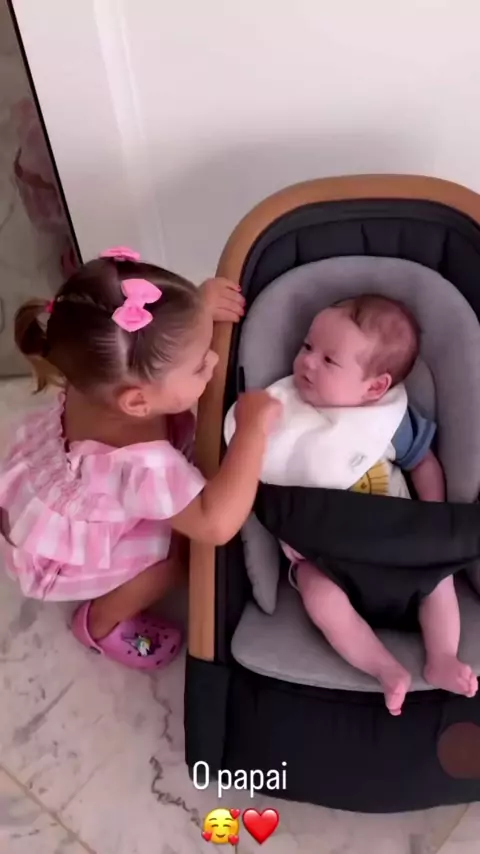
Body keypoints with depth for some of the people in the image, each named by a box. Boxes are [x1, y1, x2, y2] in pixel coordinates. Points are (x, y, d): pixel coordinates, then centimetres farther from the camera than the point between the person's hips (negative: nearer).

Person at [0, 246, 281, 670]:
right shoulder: (141, 464, -48)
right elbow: (217, 524, -46)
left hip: (39, 496, 7)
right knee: (174, 551, -9)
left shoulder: (104, 375, -27)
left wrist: (200, 305, -26)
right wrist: (253, 430, -44)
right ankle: (101, 623, 17)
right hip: (60, 553, -7)